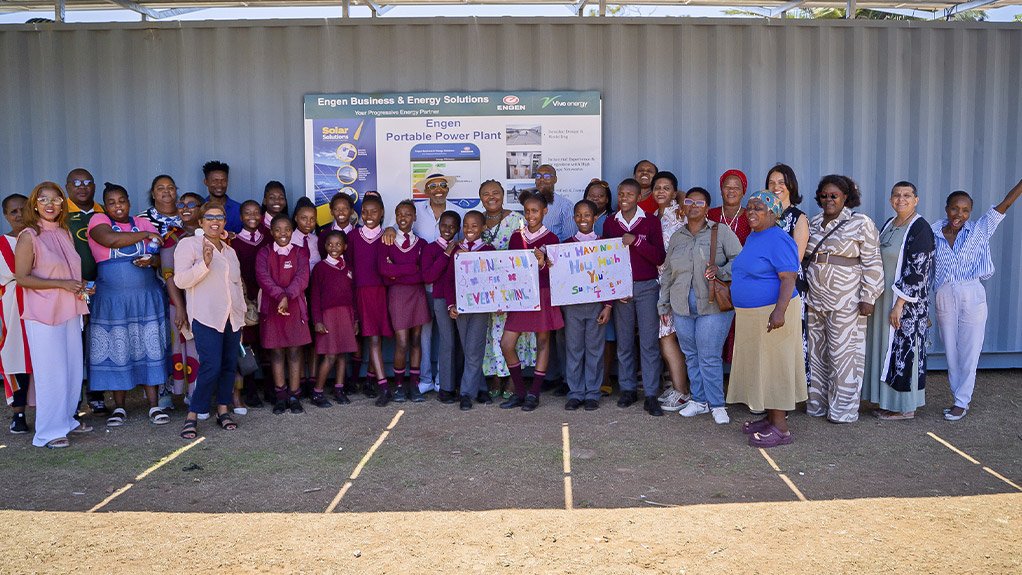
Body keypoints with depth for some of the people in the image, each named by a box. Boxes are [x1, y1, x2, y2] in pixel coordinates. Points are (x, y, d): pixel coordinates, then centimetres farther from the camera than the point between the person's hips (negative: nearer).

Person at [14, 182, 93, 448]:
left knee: (73, 368, 12)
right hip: (43, 315, -7)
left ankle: (67, 419, 26)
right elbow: (22, 278, -13)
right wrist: (62, 284, -19)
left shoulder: (65, 233, 10)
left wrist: (82, 287, 3)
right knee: (51, 372, -2)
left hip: (69, 311, 7)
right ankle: (49, 431, 8)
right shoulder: (29, 237, -10)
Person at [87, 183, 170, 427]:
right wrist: (145, 235, -11)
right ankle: (119, 407, 13)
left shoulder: (144, 224, 10)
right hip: (111, 300, -2)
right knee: (117, 352, 2)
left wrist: (151, 261, -13)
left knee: (150, 349, 1)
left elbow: (161, 258, 10)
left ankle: (154, 405, 6)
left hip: (147, 298, 2)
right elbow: (111, 240, -20)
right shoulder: (98, 221, 2)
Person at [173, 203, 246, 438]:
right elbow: (180, 280, -10)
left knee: (229, 364, 6)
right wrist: (204, 264, -22)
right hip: (206, 317, -6)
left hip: (232, 317, 7)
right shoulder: (189, 244, 0)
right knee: (211, 366, -15)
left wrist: (242, 313, 22)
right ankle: (192, 416, -6)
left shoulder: (230, 251, 20)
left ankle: (223, 409, 17)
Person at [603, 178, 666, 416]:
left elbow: (659, 257, -5)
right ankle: (627, 390, 17)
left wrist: (636, 241, -17)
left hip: (647, 287, -2)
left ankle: (651, 396, 0)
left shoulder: (651, 222, 1)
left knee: (649, 342, -3)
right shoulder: (610, 223, 8)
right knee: (624, 341, 6)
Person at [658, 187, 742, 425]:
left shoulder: (721, 232, -2)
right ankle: (699, 400, 24)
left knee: (709, 357, -5)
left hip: (713, 306, -5)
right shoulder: (677, 237, 13)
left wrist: (721, 271, -24)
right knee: (691, 356, 11)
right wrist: (664, 303, 18)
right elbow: (667, 272, 18)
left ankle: (717, 404, 8)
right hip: (682, 307, 5)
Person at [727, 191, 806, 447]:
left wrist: (779, 310, -32)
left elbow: (788, 278, -23)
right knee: (759, 365, 14)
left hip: (771, 314, -10)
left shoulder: (779, 240, -16)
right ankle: (770, 419, 26)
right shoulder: (751, 238, 14)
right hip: (751, 316, 10)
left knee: (773, 366, -5)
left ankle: (780, 428, 2)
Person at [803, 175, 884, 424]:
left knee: (843, 354, -2)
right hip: (815, 299, 6)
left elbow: (872, 263, -7)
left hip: (845, 299, -6)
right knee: (817, 353, 11)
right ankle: (817, 403, 21)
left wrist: (868, 297, -12)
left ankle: (843, 409, 7)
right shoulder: (814, 223, 12)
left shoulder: (861, 223, -5)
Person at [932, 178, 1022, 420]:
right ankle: (960, 399, 24)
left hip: (972, 298, -2)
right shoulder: (933, 234, 0)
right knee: (951, 353, 10)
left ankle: (962, 402, 15)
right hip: (944, 300, 2)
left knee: (969, 353, 3)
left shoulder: (978, 231, -2)